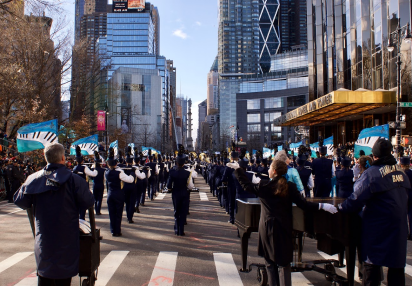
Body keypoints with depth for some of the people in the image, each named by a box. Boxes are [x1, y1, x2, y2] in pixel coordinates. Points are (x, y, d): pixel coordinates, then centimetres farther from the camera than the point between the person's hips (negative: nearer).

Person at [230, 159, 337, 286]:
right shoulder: (290, 187, -7)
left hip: (267, 228, 0)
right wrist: (321, 206, -2)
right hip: (283, 229, 0)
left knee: (270, 262, 13)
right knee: (284, 263, 9)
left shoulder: (263, 185, -7)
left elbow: (246, 185, 6)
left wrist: (237, 169, 17)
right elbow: (303, 204, -10)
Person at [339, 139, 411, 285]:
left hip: (377, 227, -7)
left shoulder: (371, 173, -18)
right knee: (397, 264, 15)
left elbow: (357, 198, -21)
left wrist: (340, 208, -9)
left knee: (372, 263, 3)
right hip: (399, 227, 7)